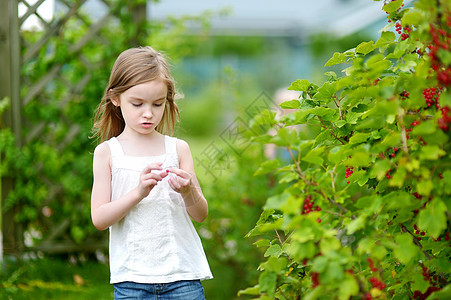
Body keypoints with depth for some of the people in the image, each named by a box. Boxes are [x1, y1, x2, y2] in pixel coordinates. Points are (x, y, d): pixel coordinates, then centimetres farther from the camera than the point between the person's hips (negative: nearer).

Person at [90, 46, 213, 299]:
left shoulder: (178, 149, 5)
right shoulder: (107, 152, 3)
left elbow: (201, 214, 4)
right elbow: (99, 219, -5)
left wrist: (188, 191, -17)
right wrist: (138, 192, -18)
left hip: (182, 274, 1)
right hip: (131, 278, -1)